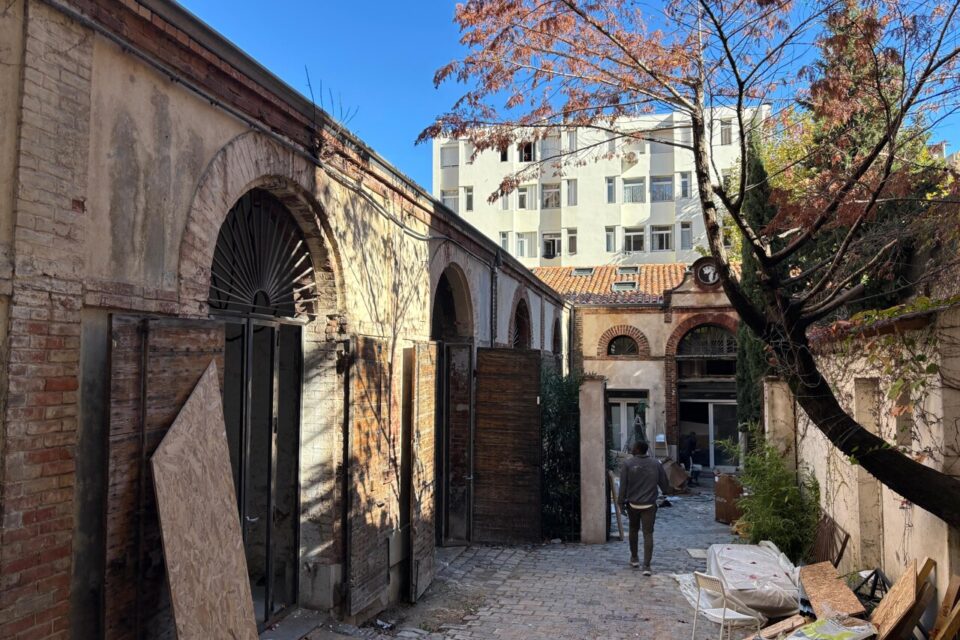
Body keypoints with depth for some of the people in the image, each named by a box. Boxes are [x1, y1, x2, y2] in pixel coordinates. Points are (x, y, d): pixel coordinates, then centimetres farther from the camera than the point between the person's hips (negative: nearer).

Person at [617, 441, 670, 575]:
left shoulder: (628, 463, -8)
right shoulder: (656, 463, -3)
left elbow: (623, 485, -8)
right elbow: (664, 483, 5)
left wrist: (621, 502, 0)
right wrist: (665, 490, 28)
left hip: (633, 504, 0)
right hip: (649, 505, 0)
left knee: (633, 530, 21)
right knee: (648, 534, 1)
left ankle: (634, 558, 32)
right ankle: (646, 566, -6)